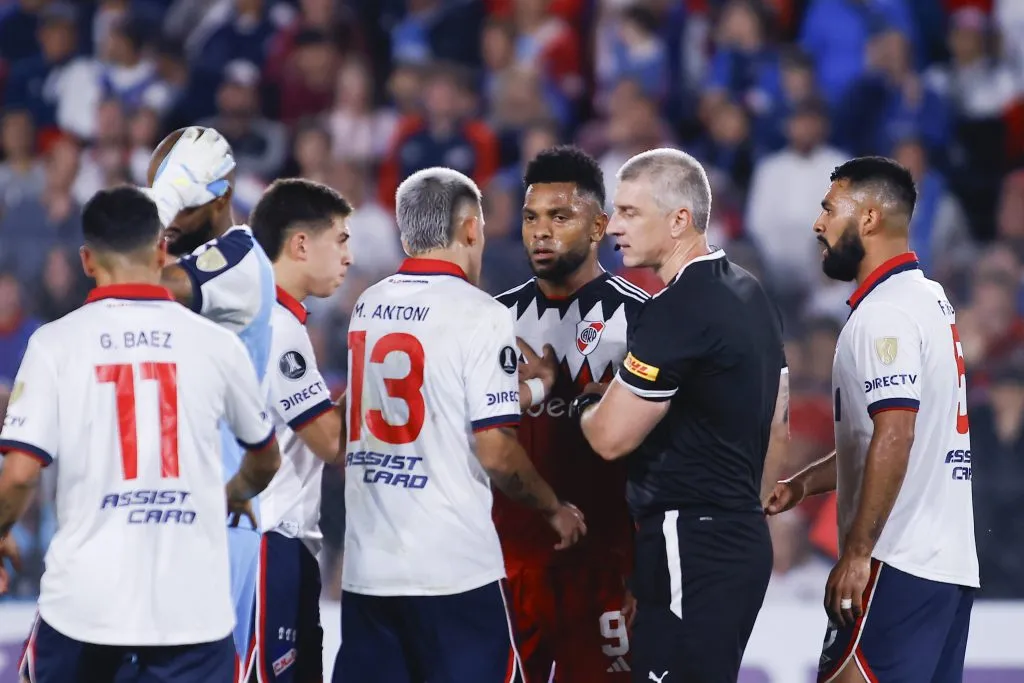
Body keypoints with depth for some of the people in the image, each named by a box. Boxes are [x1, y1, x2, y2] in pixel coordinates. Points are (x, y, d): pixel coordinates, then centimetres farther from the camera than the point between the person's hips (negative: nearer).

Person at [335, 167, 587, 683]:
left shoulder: (367, 307, 10)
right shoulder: (479, 314, -10)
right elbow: (495, 452, -13)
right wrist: (555, 509, 5)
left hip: (366, 564, 6)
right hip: (453, 568, -6)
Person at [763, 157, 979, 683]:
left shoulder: (884, 313, -12)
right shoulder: (928, 300, 19)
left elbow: (893, 439, -21)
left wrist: (856, 553, -20)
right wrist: (803, 484, 23)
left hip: (897, 562, -10)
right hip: (950, 562, 10)